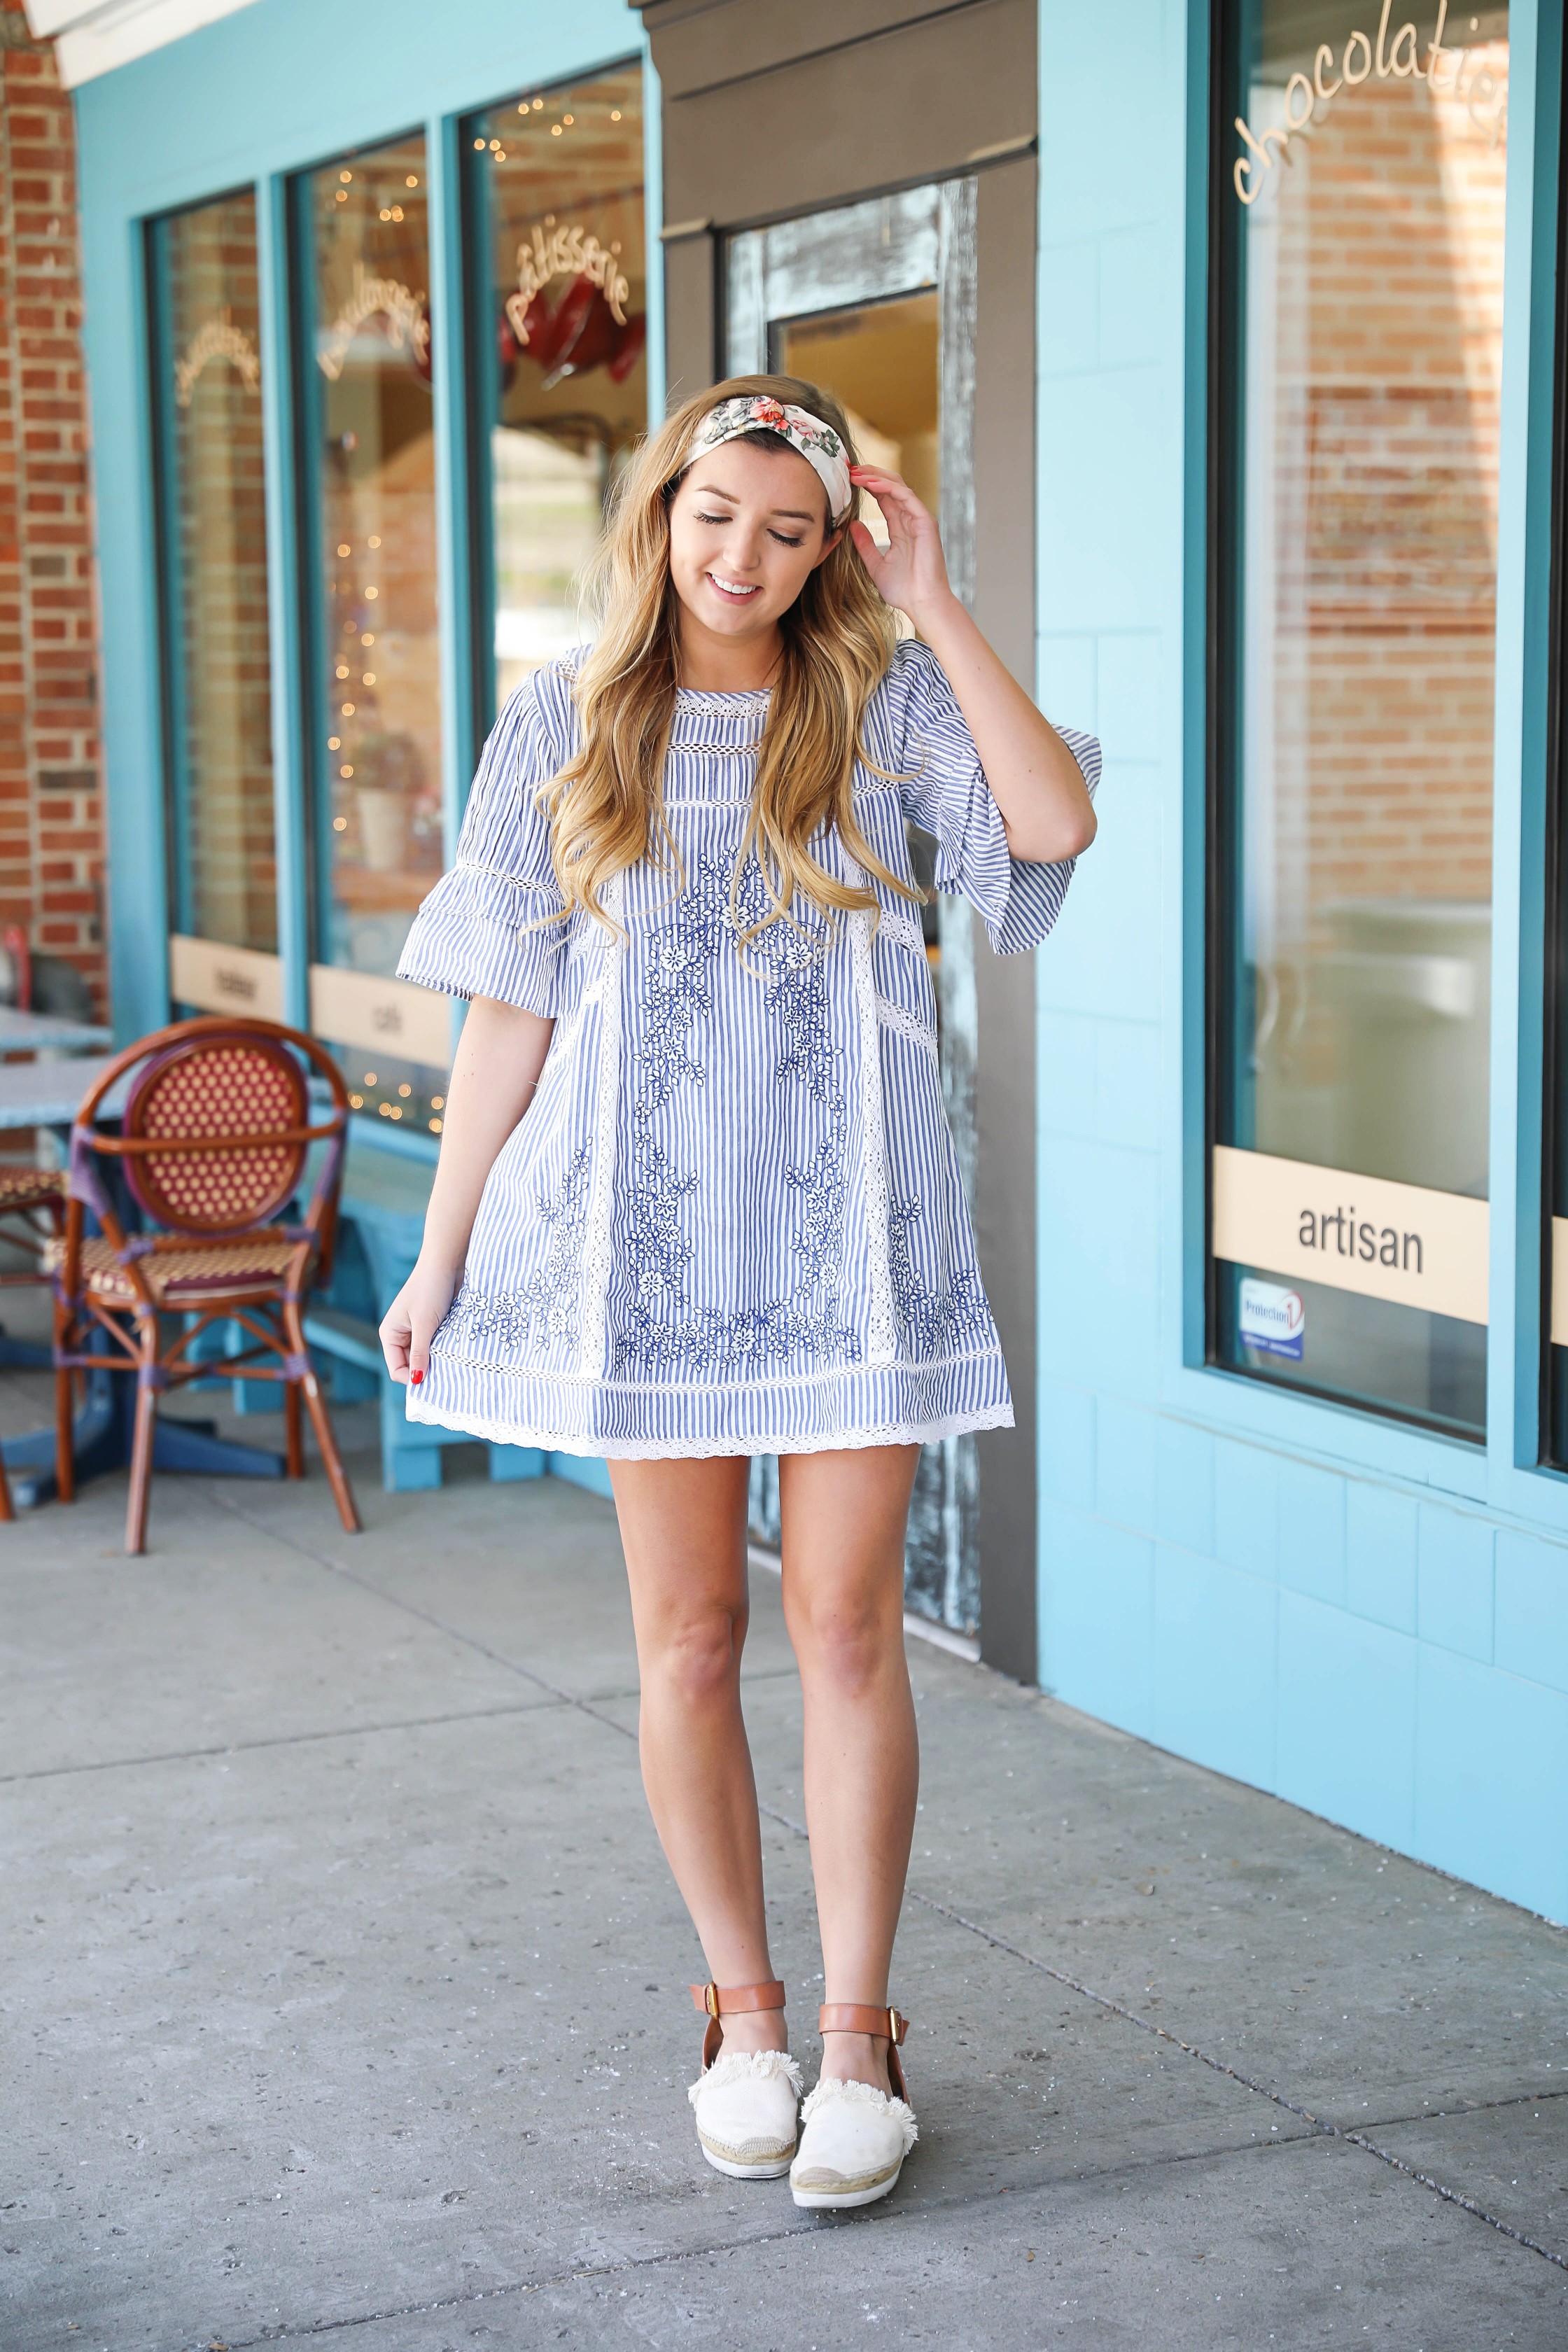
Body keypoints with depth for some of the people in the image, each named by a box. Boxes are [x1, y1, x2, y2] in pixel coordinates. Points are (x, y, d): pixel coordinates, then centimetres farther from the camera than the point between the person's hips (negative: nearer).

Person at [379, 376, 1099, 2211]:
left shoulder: (883, 706, 4)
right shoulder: (564, 731, 5)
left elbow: (1056, 823, -15)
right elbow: (509, 1012, 6)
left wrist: (937, 611, -11)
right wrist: (442, 1251, 4)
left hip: (846, 1225, -1)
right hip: (645, 1225, 1)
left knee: (847, 1630, 0)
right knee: (687, 1638, 6)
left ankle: (856, 2038, 12)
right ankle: (740, 2015, 22)